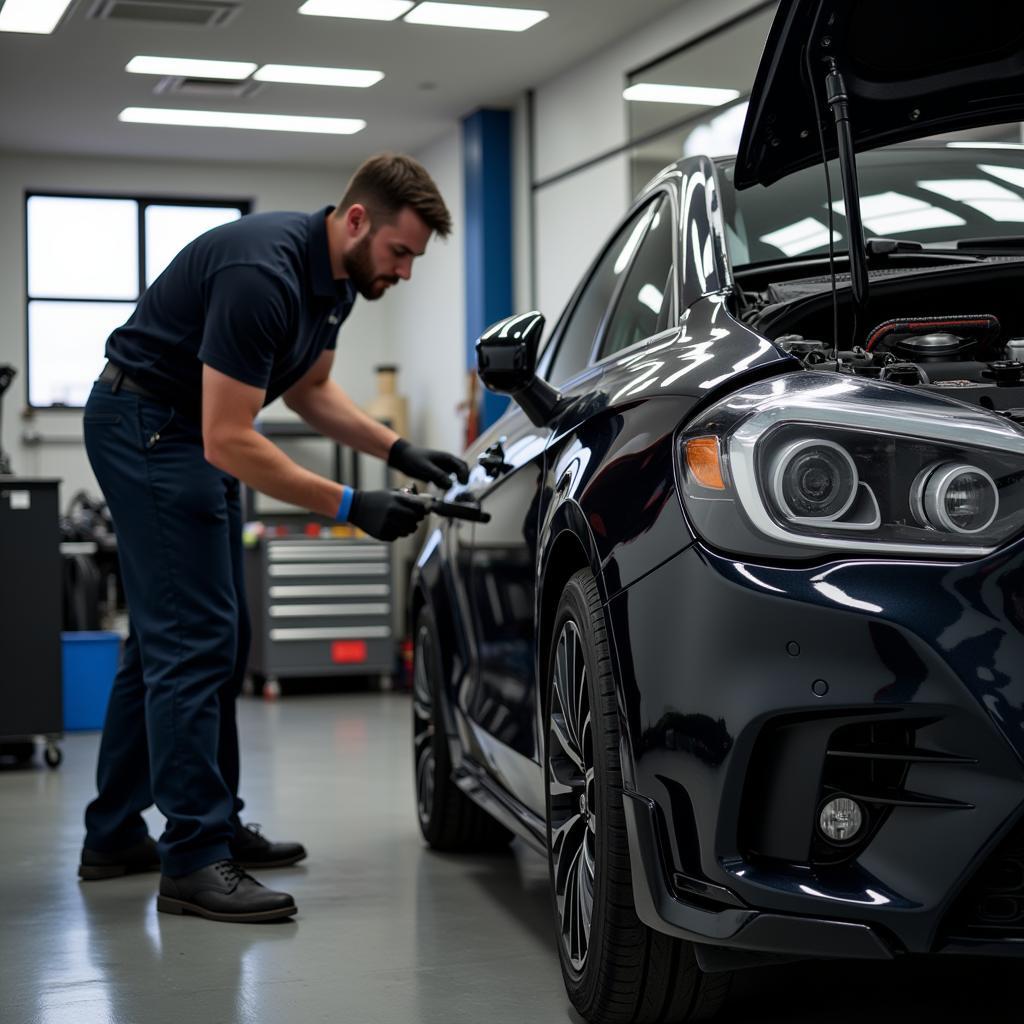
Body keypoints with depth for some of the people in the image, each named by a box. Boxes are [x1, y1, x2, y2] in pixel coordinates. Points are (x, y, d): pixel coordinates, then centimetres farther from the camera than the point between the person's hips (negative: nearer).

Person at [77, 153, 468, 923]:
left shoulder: (335, 277, 1)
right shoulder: (262, 275, -28)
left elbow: (309, 388, 15)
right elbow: (230, 440, -28)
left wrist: (399, 451, 2)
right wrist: (350, 506, -26)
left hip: (190, 434, 10)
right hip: (146, 425, -10)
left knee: (170, 639, 12)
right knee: (191, 641, -12)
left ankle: (116, 836, 22)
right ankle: (194, 860, -8)